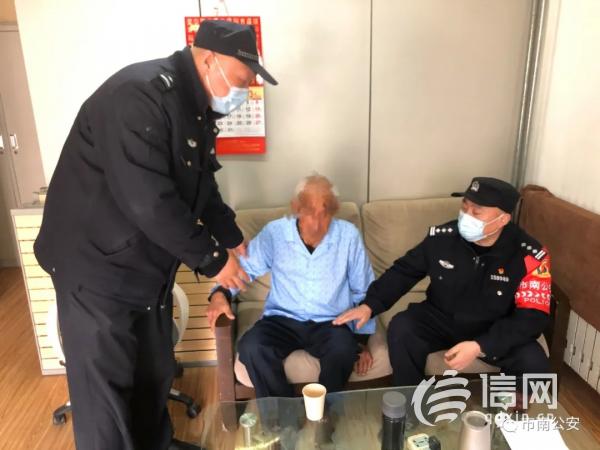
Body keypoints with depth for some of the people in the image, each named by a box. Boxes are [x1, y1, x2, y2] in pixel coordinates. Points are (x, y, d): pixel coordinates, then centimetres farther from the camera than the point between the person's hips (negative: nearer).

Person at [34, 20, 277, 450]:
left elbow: (201, 188, 16)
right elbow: (147, 201, -31)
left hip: (150, 264, 9)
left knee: (155, 370, 20)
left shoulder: (197, 108, 6)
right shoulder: (140, 94, -25)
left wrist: (233, 240, 11)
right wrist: (211, 258, -21)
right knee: (105, 382, 5)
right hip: (97, 263, -9)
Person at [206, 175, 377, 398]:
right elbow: (245, 267, 6)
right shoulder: (275, 232, -6)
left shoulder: (348, 235, -6)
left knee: (343, 350, -33)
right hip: (283, 319, 1)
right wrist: (220, 294, -14)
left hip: (330, 323, 0)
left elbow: (363, 291, 5)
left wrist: (362, 341, 4)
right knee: (251, 347, -29)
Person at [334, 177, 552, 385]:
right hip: (441, 319, 1)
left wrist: (480, 346, -32)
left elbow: (532, 316, -19)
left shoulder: (530, 255, -19)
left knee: (534, 363, -26)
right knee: (400, 328, -25)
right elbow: (404, 271, -3)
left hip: (495, 331, -1)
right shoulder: (442, 237, -15)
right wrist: (369, 305, -17)